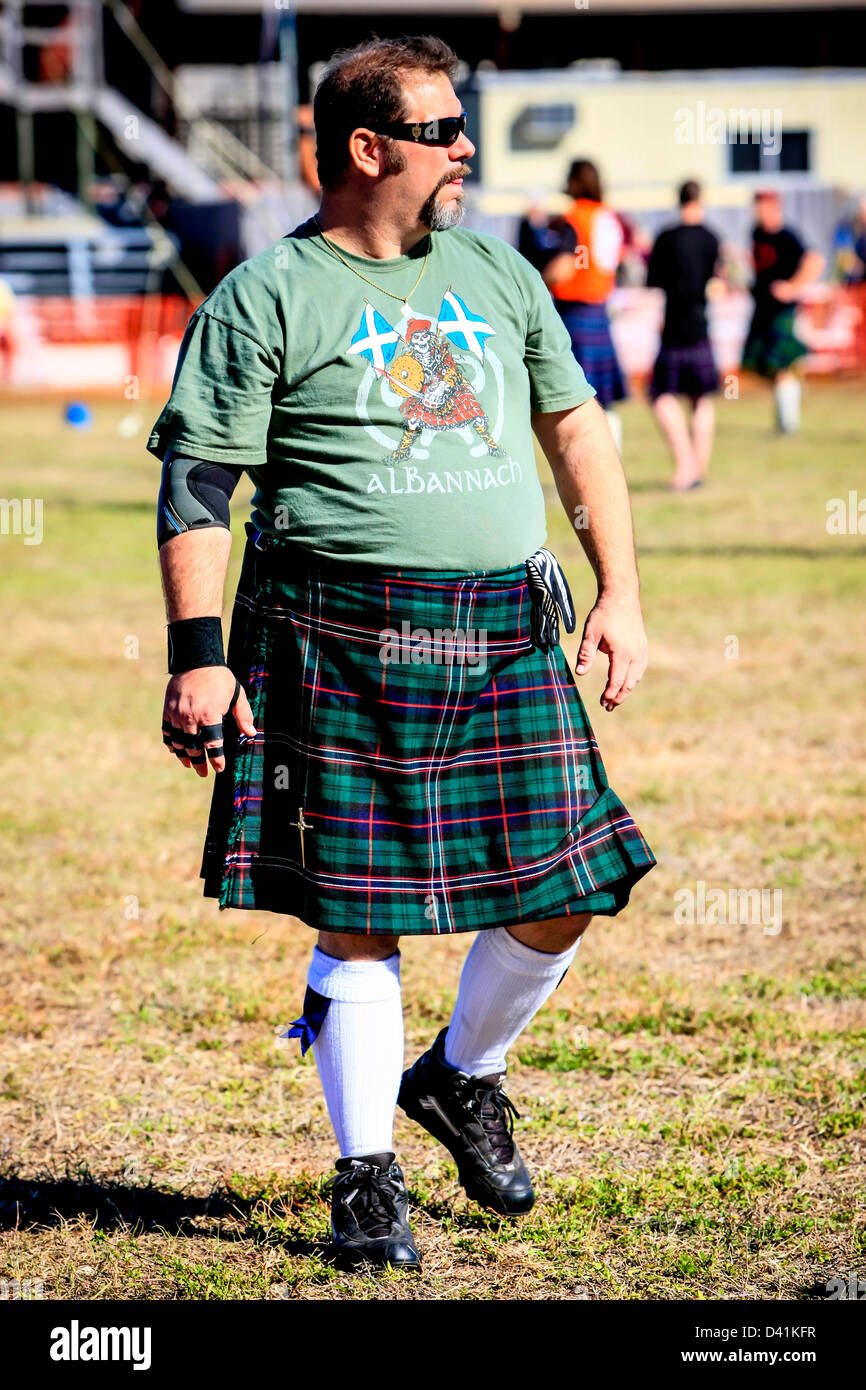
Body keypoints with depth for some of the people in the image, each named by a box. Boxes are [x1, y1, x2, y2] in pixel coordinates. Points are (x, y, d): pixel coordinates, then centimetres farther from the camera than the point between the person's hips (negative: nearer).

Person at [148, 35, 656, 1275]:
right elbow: (197, 484, -4)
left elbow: (575, 427, 22)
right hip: (342, 645, -5)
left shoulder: (497, 272, 15)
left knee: (563, 892, 1)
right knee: (356, 918, -2)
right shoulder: (266, 300, -1)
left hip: (508, 637, 5)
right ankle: (367, 1175, 11)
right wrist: (198, 653, -12)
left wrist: (621, 593, 15)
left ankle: (462, 1077, 28)